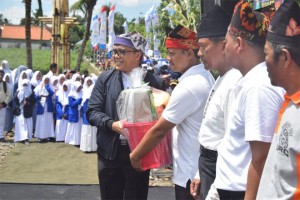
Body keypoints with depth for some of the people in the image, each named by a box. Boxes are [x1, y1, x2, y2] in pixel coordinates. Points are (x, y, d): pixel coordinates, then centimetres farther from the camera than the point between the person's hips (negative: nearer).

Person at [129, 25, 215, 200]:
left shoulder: (188, 87, -23)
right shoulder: (206, 77, 7)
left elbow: (159, 130, -18)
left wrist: (135, 156, -6)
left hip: (190, 174, -9)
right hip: (203, 169, 9)